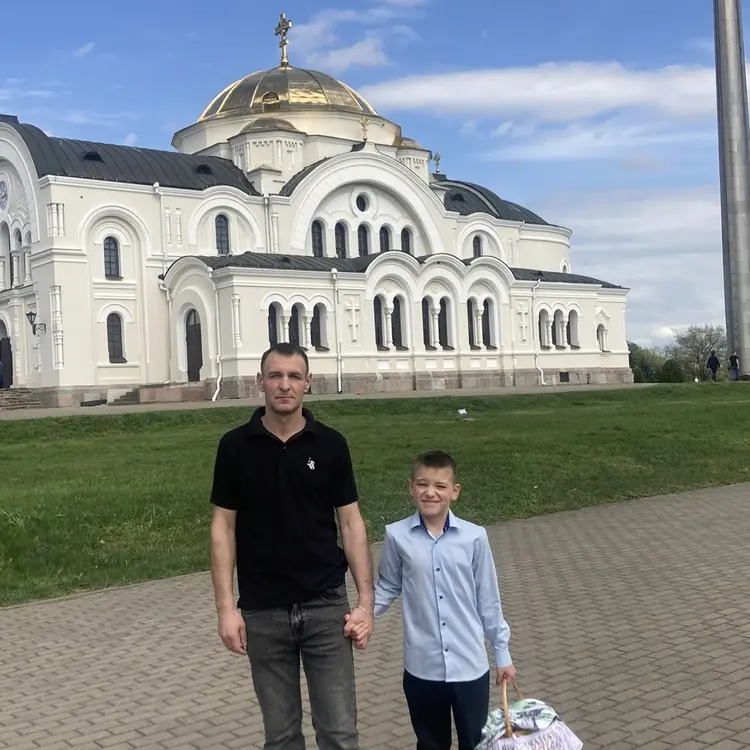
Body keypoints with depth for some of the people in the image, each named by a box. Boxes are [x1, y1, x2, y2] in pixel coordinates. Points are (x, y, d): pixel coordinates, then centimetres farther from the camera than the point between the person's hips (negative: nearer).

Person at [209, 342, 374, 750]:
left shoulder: (331, 444, -1)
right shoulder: (235, 446, -2)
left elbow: (351, 522, 1)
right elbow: (223, 527, 0)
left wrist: (366, 600, -5)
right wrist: (226, 606, -7)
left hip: (326, 605, 0)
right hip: (263, 611, 0)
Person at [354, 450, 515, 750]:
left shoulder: (474, 537, -9)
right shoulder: (397, 536, -8)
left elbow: (488, 599, 1)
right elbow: (388, 587, 7)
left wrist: (502, 653, 7)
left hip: (470, 665, 0)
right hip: (421, 666, 1)